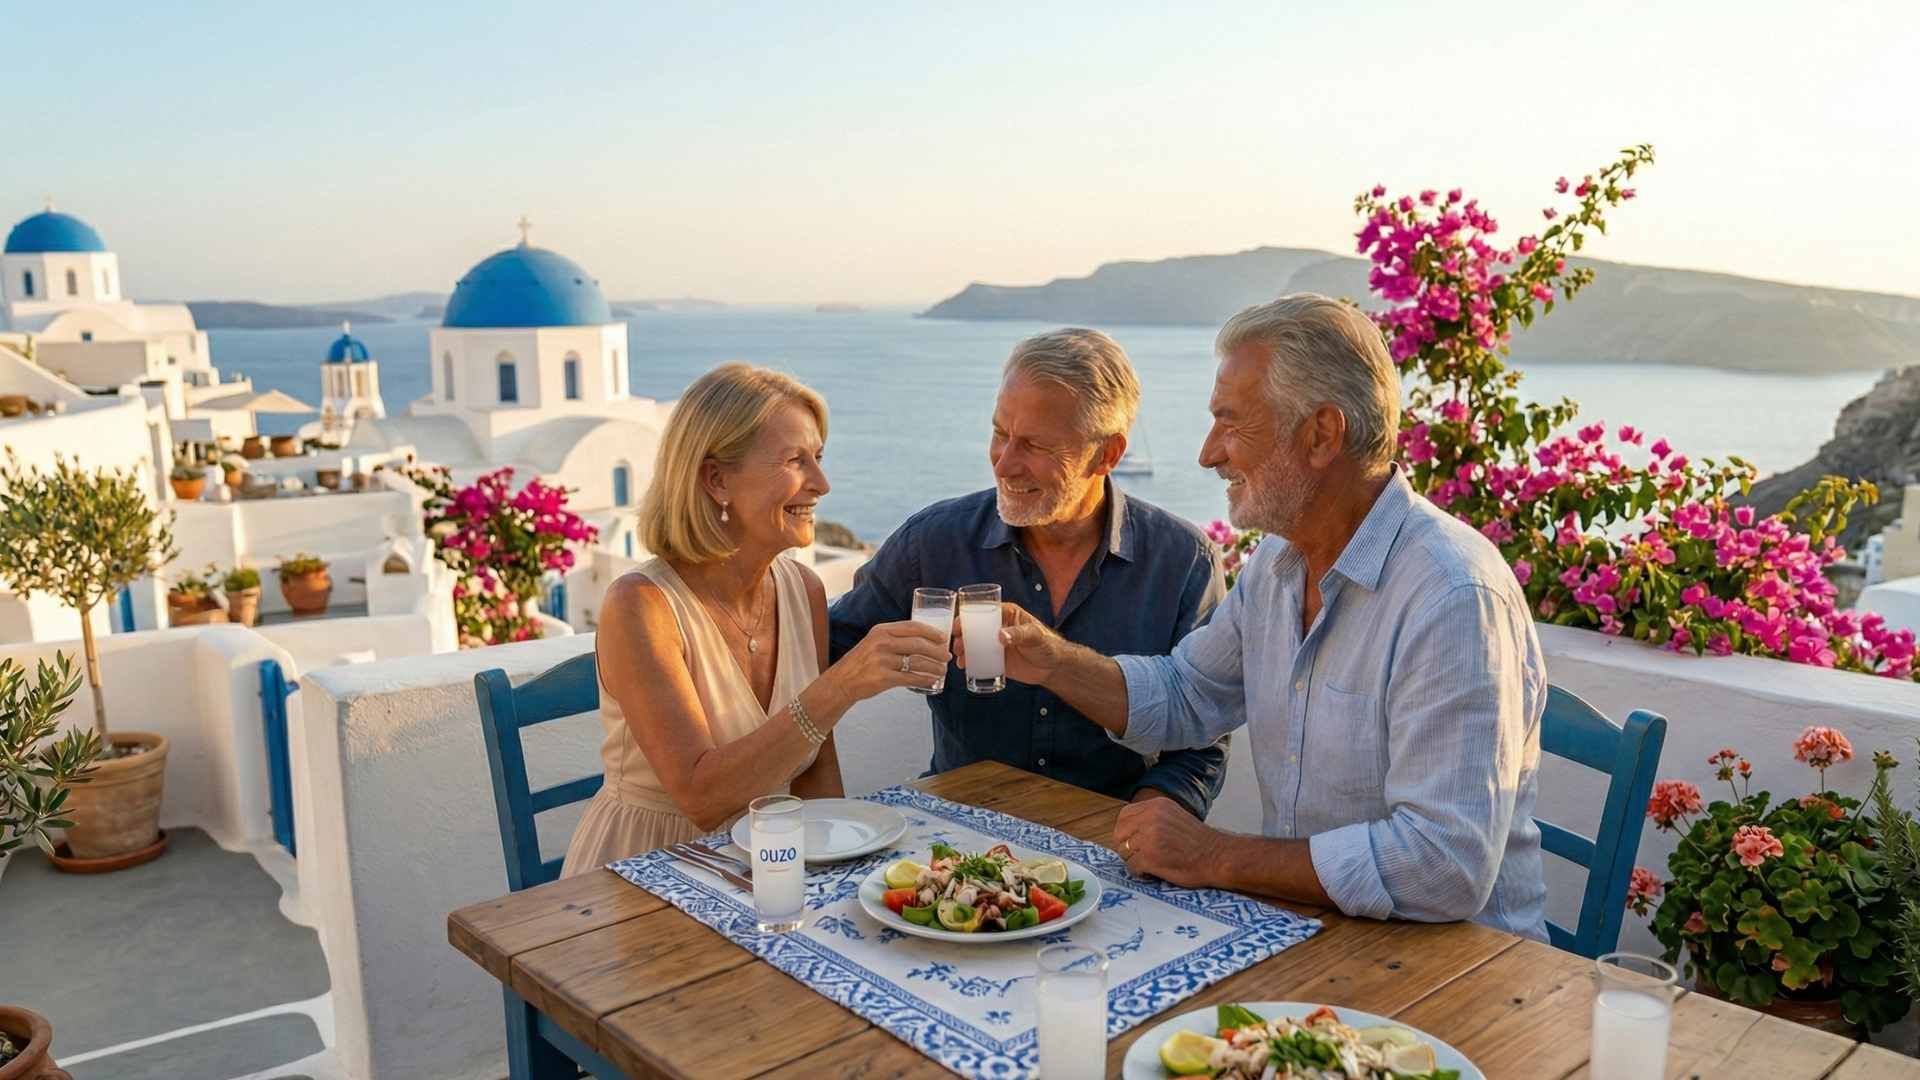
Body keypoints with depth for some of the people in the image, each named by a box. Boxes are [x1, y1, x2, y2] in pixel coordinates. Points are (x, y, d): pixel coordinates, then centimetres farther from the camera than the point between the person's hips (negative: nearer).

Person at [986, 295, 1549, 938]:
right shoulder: (1279, 562, 4)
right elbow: (1186, 697, 18)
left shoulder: (1454, 601, -24)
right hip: (1303, 925, 7)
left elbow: (1446, 867, -29)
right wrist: (1054, 662, 1)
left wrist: (1218, 860, -21)